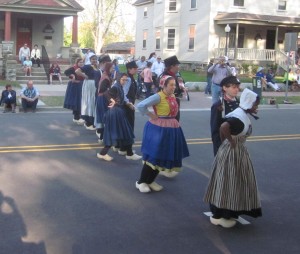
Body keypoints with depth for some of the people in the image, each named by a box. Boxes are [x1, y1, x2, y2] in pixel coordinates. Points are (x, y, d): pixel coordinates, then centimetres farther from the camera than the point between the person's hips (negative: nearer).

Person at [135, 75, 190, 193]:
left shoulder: (173, 96, 7)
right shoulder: (158, 96, -17)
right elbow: (140, 105, -25)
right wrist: (151, 115, -15)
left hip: (171, 129, 8)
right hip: (159, 129, -8)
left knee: (164, 156, 13)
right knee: (154, 156, -2)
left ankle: (150, 181, 27)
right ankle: (141, 182, 13)